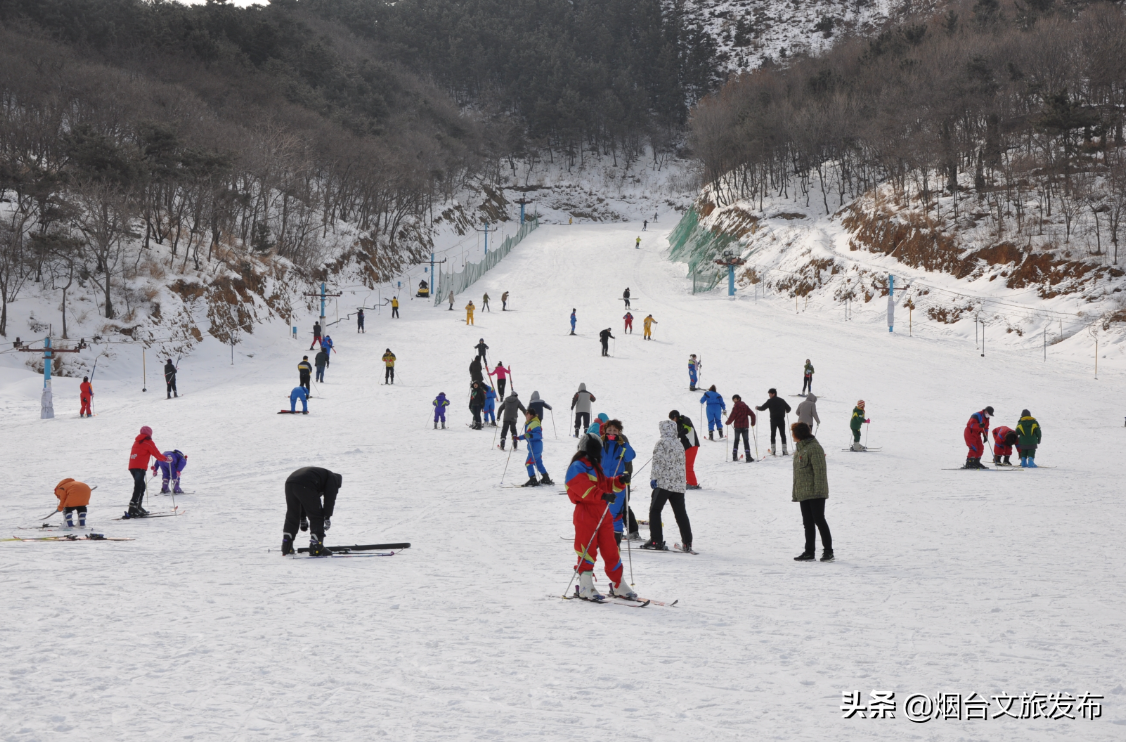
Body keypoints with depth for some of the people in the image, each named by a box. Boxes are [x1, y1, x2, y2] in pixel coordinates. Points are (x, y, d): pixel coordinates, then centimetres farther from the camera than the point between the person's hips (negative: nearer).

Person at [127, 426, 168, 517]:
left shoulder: (136, 441, 21)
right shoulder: (148, 442, 0)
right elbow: (157, 454, -1)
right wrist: (166, 459, 15)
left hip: (132, 466, 7)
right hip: (140, 467, -7)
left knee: (141, 487, 20)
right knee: (138, 488, -11)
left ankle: (138, 507, 22)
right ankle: (132, 510, -21)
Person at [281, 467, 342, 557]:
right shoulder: (333, 479, 20)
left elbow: (304, 500, 41)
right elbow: (330, 499, 3)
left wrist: (303, 518, 40)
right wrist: (327, 517, 1)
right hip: (304, 485, -8)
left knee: (291, 516, 19)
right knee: (316, 517, 3)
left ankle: (286, 548, 20)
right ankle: (316, 549, -1)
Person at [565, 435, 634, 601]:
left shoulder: (595, 467, 23)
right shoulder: (577, 467, -8)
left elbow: (605, 484, 24)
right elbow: (584, 487, -24)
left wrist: (620, 481, 6)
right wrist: (602, 496, -37)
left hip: (602, 513, 9)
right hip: (585, 514, -9)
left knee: (611, 550, 10)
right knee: (588, 550, -6)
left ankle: (618, 585, 18)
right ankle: (585, 588, 0)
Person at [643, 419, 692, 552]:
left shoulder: (662, 442, -6)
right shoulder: (679, 445, 15)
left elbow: (658, 461, -14)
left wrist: (654, 477, -13)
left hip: (664, 483, -6)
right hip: (679, 485, 6)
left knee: (655, 510, 0)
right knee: (681, 513, 9)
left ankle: (656, 541, -7)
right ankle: (687, 543, 7)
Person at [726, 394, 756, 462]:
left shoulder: (736, 406, -6)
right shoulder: (745, 405, 6)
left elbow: (732, 416, -10)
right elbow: (752, 414, 4)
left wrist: (728, 422, 6)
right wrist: (752, 423, 16)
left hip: (737, 426, -2)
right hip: (745, 426, 2)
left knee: (736, 441, 11)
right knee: (746, 441, 2)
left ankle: (734, 456, 10)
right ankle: (748, 457, -7)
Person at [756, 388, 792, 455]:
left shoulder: (770, 401, -5)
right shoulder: (781, 400, 7)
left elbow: (763, 408, -7)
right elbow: (788, 408, 8)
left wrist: (757, 408, 14)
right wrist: (786, 411, 31)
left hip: (773, 420, -3)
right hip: (781, 420, 3)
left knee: (773, 435, 7)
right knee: (783, 434, 7)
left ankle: (773, 451, 2)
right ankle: (784, 451, 1)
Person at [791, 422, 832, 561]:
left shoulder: (814, 447, -14)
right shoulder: (799, 448, 16)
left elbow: (819, 471, -19)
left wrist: (818, 489, -24)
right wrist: (795, 492, 17)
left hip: (815, 492, -9)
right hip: (803, 493, 9)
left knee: (819, 520, -5)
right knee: (808, 523, 10)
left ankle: (828, 551, 1)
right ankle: (809, 552, 14)